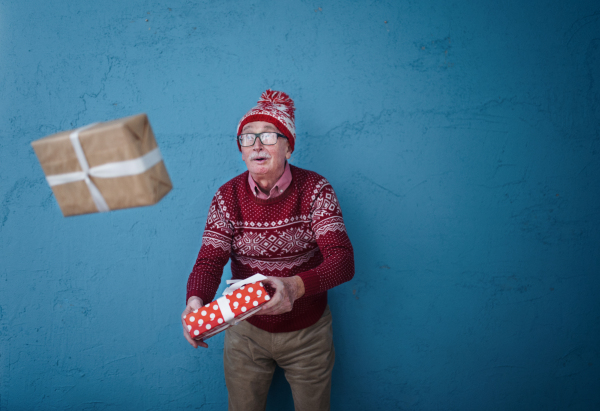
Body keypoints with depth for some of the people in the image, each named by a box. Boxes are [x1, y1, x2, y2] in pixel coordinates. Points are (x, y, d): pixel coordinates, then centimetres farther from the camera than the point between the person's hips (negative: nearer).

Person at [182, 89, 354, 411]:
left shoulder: (314, 189, -16)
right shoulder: (228, 197, -10)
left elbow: (343, 260, -25)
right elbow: (209, 260, -16)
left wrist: (295, 286, -45)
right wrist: (196, 299, -40)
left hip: (308, 333, -1)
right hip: (246, 331, 1)